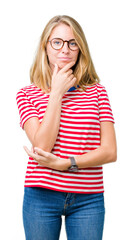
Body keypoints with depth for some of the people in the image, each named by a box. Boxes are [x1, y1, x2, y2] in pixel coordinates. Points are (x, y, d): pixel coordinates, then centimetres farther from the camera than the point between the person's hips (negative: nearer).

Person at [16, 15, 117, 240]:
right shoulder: (27, 94, 1)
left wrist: (63, 163, -13)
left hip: (88, 200, 1)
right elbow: (42, 146, -13)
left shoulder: (96, 91, 4)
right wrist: (56, 94, -11)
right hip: (41, 196, -1)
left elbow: (110, 152, -3)